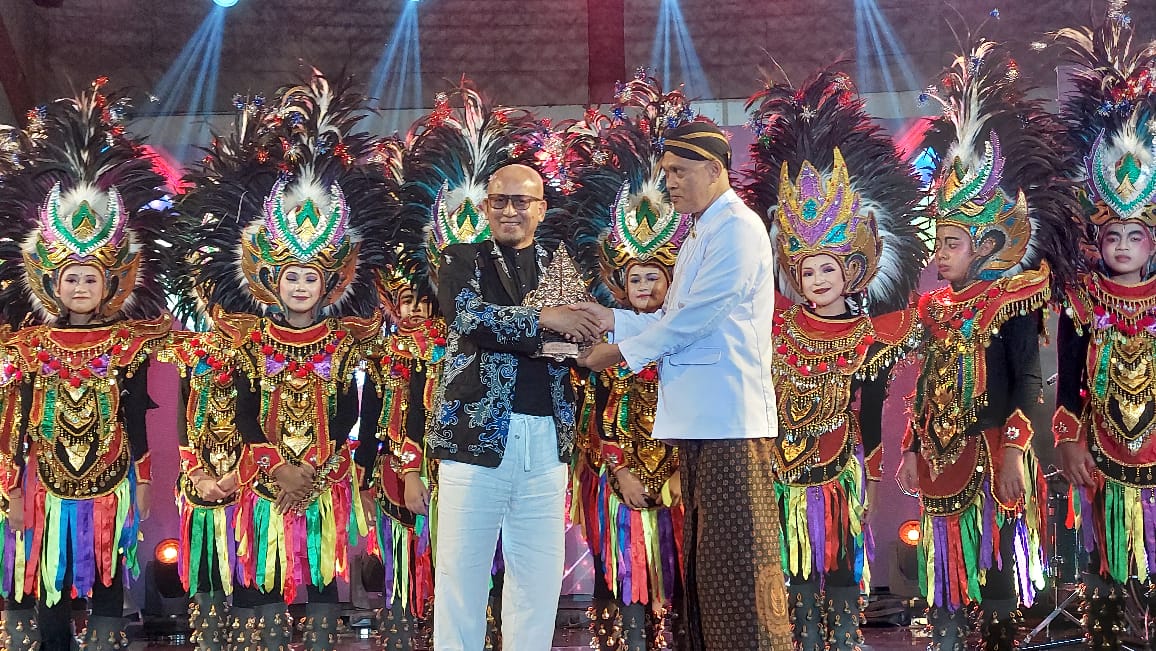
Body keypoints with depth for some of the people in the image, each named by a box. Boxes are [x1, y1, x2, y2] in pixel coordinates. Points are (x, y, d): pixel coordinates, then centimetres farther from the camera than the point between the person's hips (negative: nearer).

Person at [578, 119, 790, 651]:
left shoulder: (738, 229, -10)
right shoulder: (698, 235, 20)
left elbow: (694, 318, -15)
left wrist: (622, 351, -7)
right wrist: (614, 319, 9)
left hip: (730, 420, -10)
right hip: (696, 422, 10)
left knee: (737, 563, -8)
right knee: (703, 561, 12)